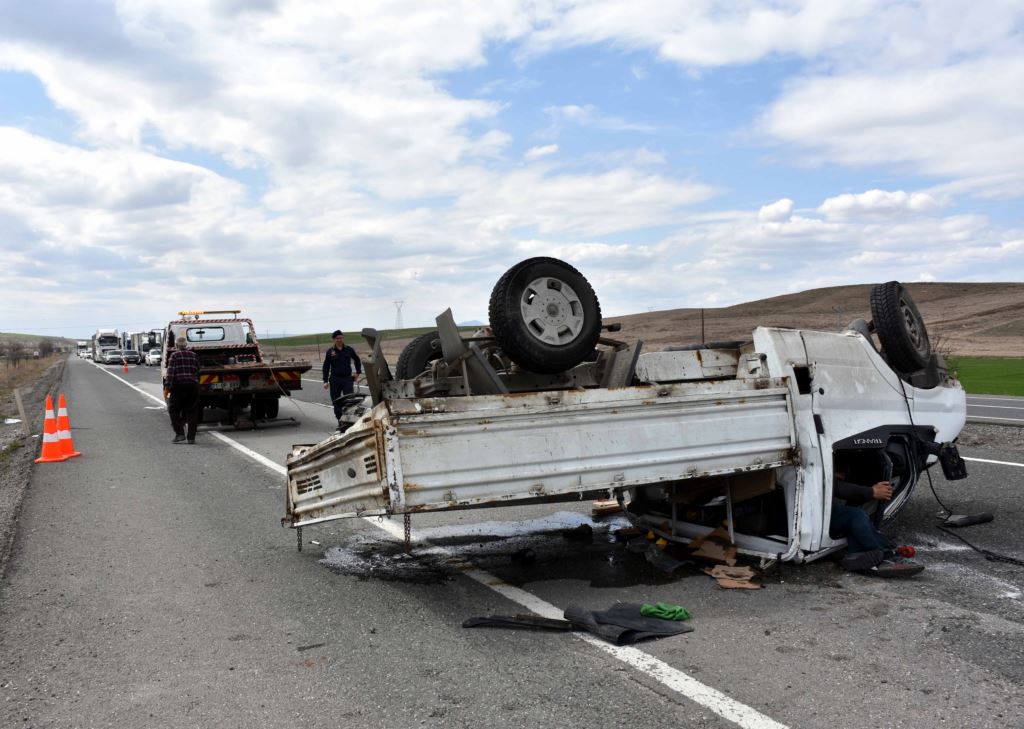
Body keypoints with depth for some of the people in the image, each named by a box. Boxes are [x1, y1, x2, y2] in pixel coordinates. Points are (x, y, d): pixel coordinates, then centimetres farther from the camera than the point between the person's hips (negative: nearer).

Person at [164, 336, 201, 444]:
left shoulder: (174, 355, -2)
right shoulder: (194, 355, 12)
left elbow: (170, 372, -10)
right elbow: (198, 372, 11)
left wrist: (167, 386, -10)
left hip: (179, 386, -4)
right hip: (193, 385, 4)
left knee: (174, 410, 7)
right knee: (192, 411, 6)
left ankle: (180, 434, -4)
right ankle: (191, 437, 6)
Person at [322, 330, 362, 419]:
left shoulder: (349, 350, 4)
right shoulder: (330, 352, 2)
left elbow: (357, 360, 21)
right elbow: (326, 367, 5)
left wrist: (358, 371, 14)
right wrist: (325, 381, -1)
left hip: (347, 379, 0)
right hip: (335, 380, 0)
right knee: (336, 401, 6)